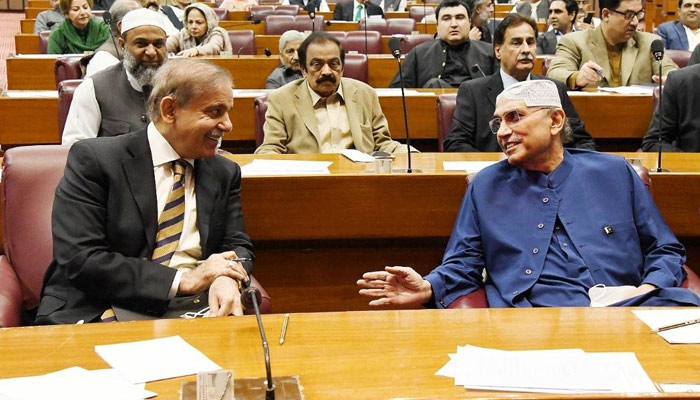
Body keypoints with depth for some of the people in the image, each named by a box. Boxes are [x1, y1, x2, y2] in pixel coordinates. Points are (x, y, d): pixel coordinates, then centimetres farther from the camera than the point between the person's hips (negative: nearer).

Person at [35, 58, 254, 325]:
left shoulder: (225, 174, 13)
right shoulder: (93, 160, -4)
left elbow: (238, 246, 13)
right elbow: (79, 260, -13)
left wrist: (226, 279, -14)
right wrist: (184, 279, -15)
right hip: (98, 314, -4)